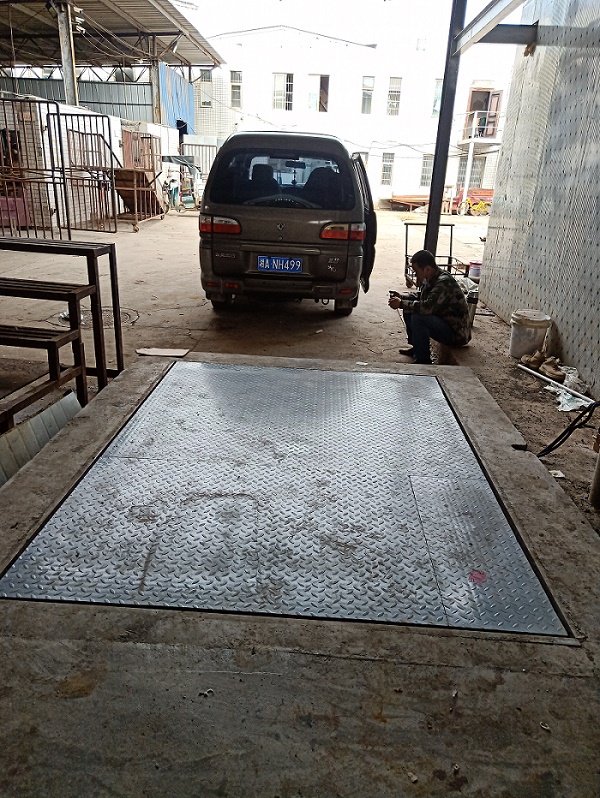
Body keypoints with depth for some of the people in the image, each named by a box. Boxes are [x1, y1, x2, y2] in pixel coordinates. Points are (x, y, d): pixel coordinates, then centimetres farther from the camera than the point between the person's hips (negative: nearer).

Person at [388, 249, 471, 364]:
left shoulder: (444, 282, -25)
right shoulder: (432, 279, 3)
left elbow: (428, 306, -36)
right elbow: (421, 297, 21)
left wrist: (401, 304, -24)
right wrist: (402, 296, 4)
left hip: (456, 333, -10)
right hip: (443, 323, 10)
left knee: (418, 318, -28)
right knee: (409, 311, 7)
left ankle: (423, 359, -15)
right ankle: (416, 347, 19)